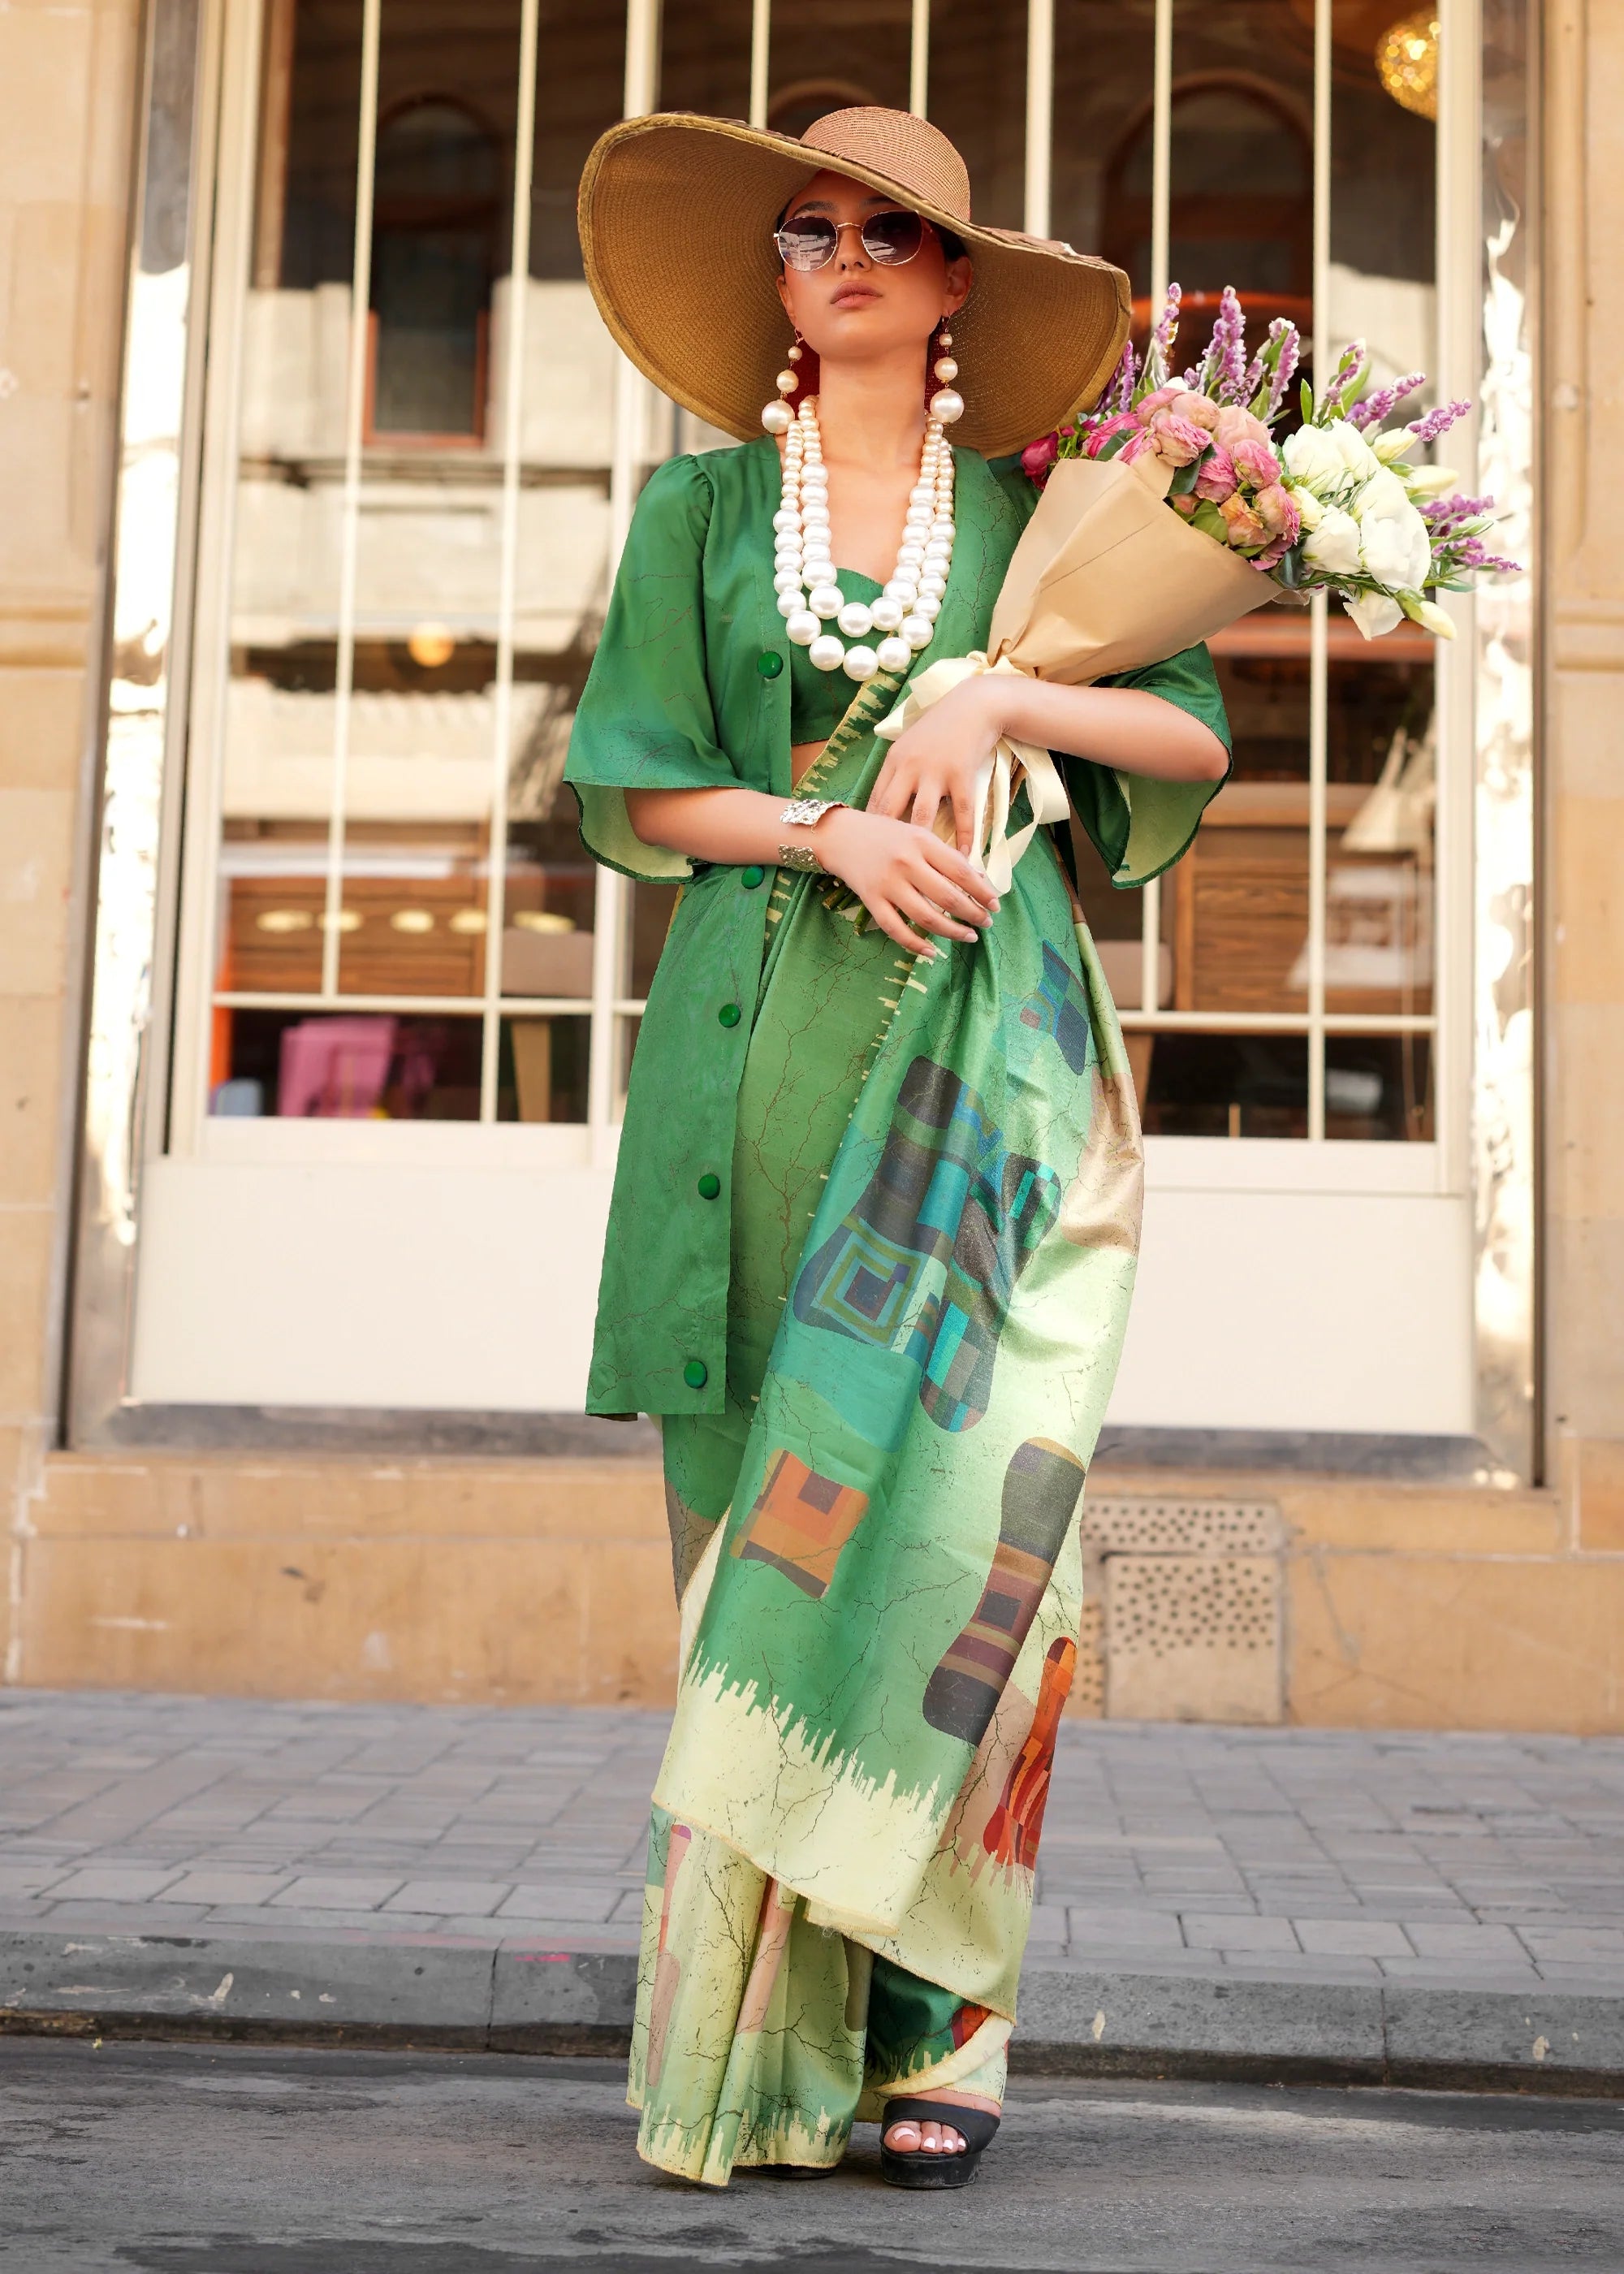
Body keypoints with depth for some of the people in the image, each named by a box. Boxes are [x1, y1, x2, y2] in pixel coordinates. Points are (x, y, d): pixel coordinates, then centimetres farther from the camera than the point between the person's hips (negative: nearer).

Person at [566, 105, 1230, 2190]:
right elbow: (634, 783, 6)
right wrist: (830, 829, -10)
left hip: (985, 1035, -1)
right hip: (763, 1044, 1)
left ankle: (921, 2023, -5)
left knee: (933, 1490, -12)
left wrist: (998, 703, -10)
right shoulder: (702, 509, 15)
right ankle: (777, 2030, 6)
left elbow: (1196, 740, 6)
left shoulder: (1031, 514, 14)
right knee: (765, 1508, -2)